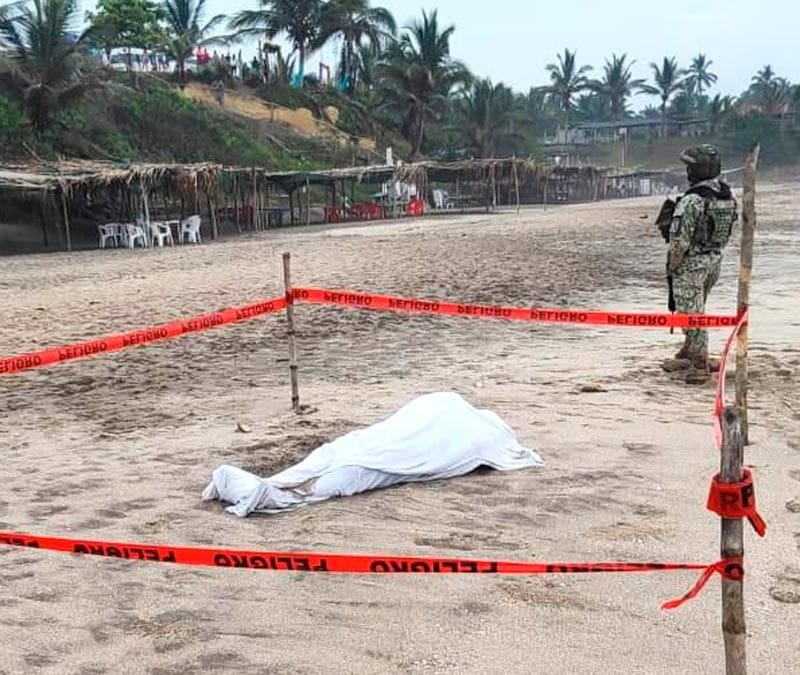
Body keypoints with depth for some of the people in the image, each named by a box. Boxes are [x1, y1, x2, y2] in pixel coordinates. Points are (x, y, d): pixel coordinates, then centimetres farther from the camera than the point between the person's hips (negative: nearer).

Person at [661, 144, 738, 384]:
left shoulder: (691, 201, -23)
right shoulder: (728, 196, 1)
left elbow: (679, 240, -21)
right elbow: (729, 229, 9)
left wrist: (672, 266, -8)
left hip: (691, 263, -8)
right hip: (714, 260, 8)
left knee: (691, 313, 1)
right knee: (695, 310, 21)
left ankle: (700, 366, 5)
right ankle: (688, 355, 33)